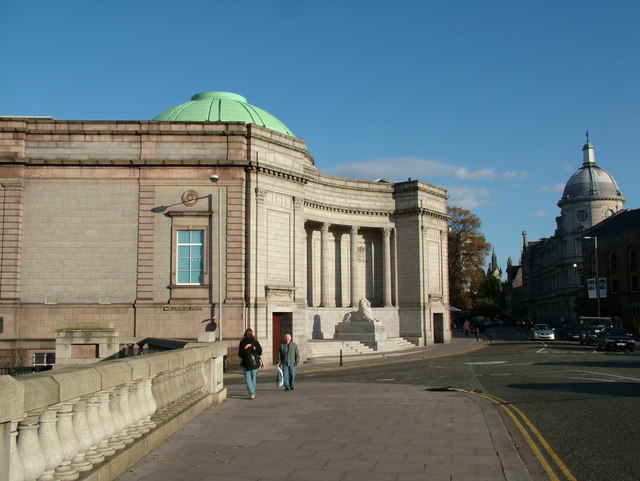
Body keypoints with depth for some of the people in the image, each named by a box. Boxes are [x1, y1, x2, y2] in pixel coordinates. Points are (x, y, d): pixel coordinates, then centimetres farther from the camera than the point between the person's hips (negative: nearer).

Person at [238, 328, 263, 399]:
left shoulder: (242, 342, -3)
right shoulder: (255, 342, 0)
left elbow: (240, 354, -3)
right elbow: (260, 353, 0)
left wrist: (241, 361, 11)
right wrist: (262, 361, 5)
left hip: (245, 363, -2)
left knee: (248, 379, 2)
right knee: (253, 378, 16)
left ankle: (251, 394, -8)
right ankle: (253, 393, 25)